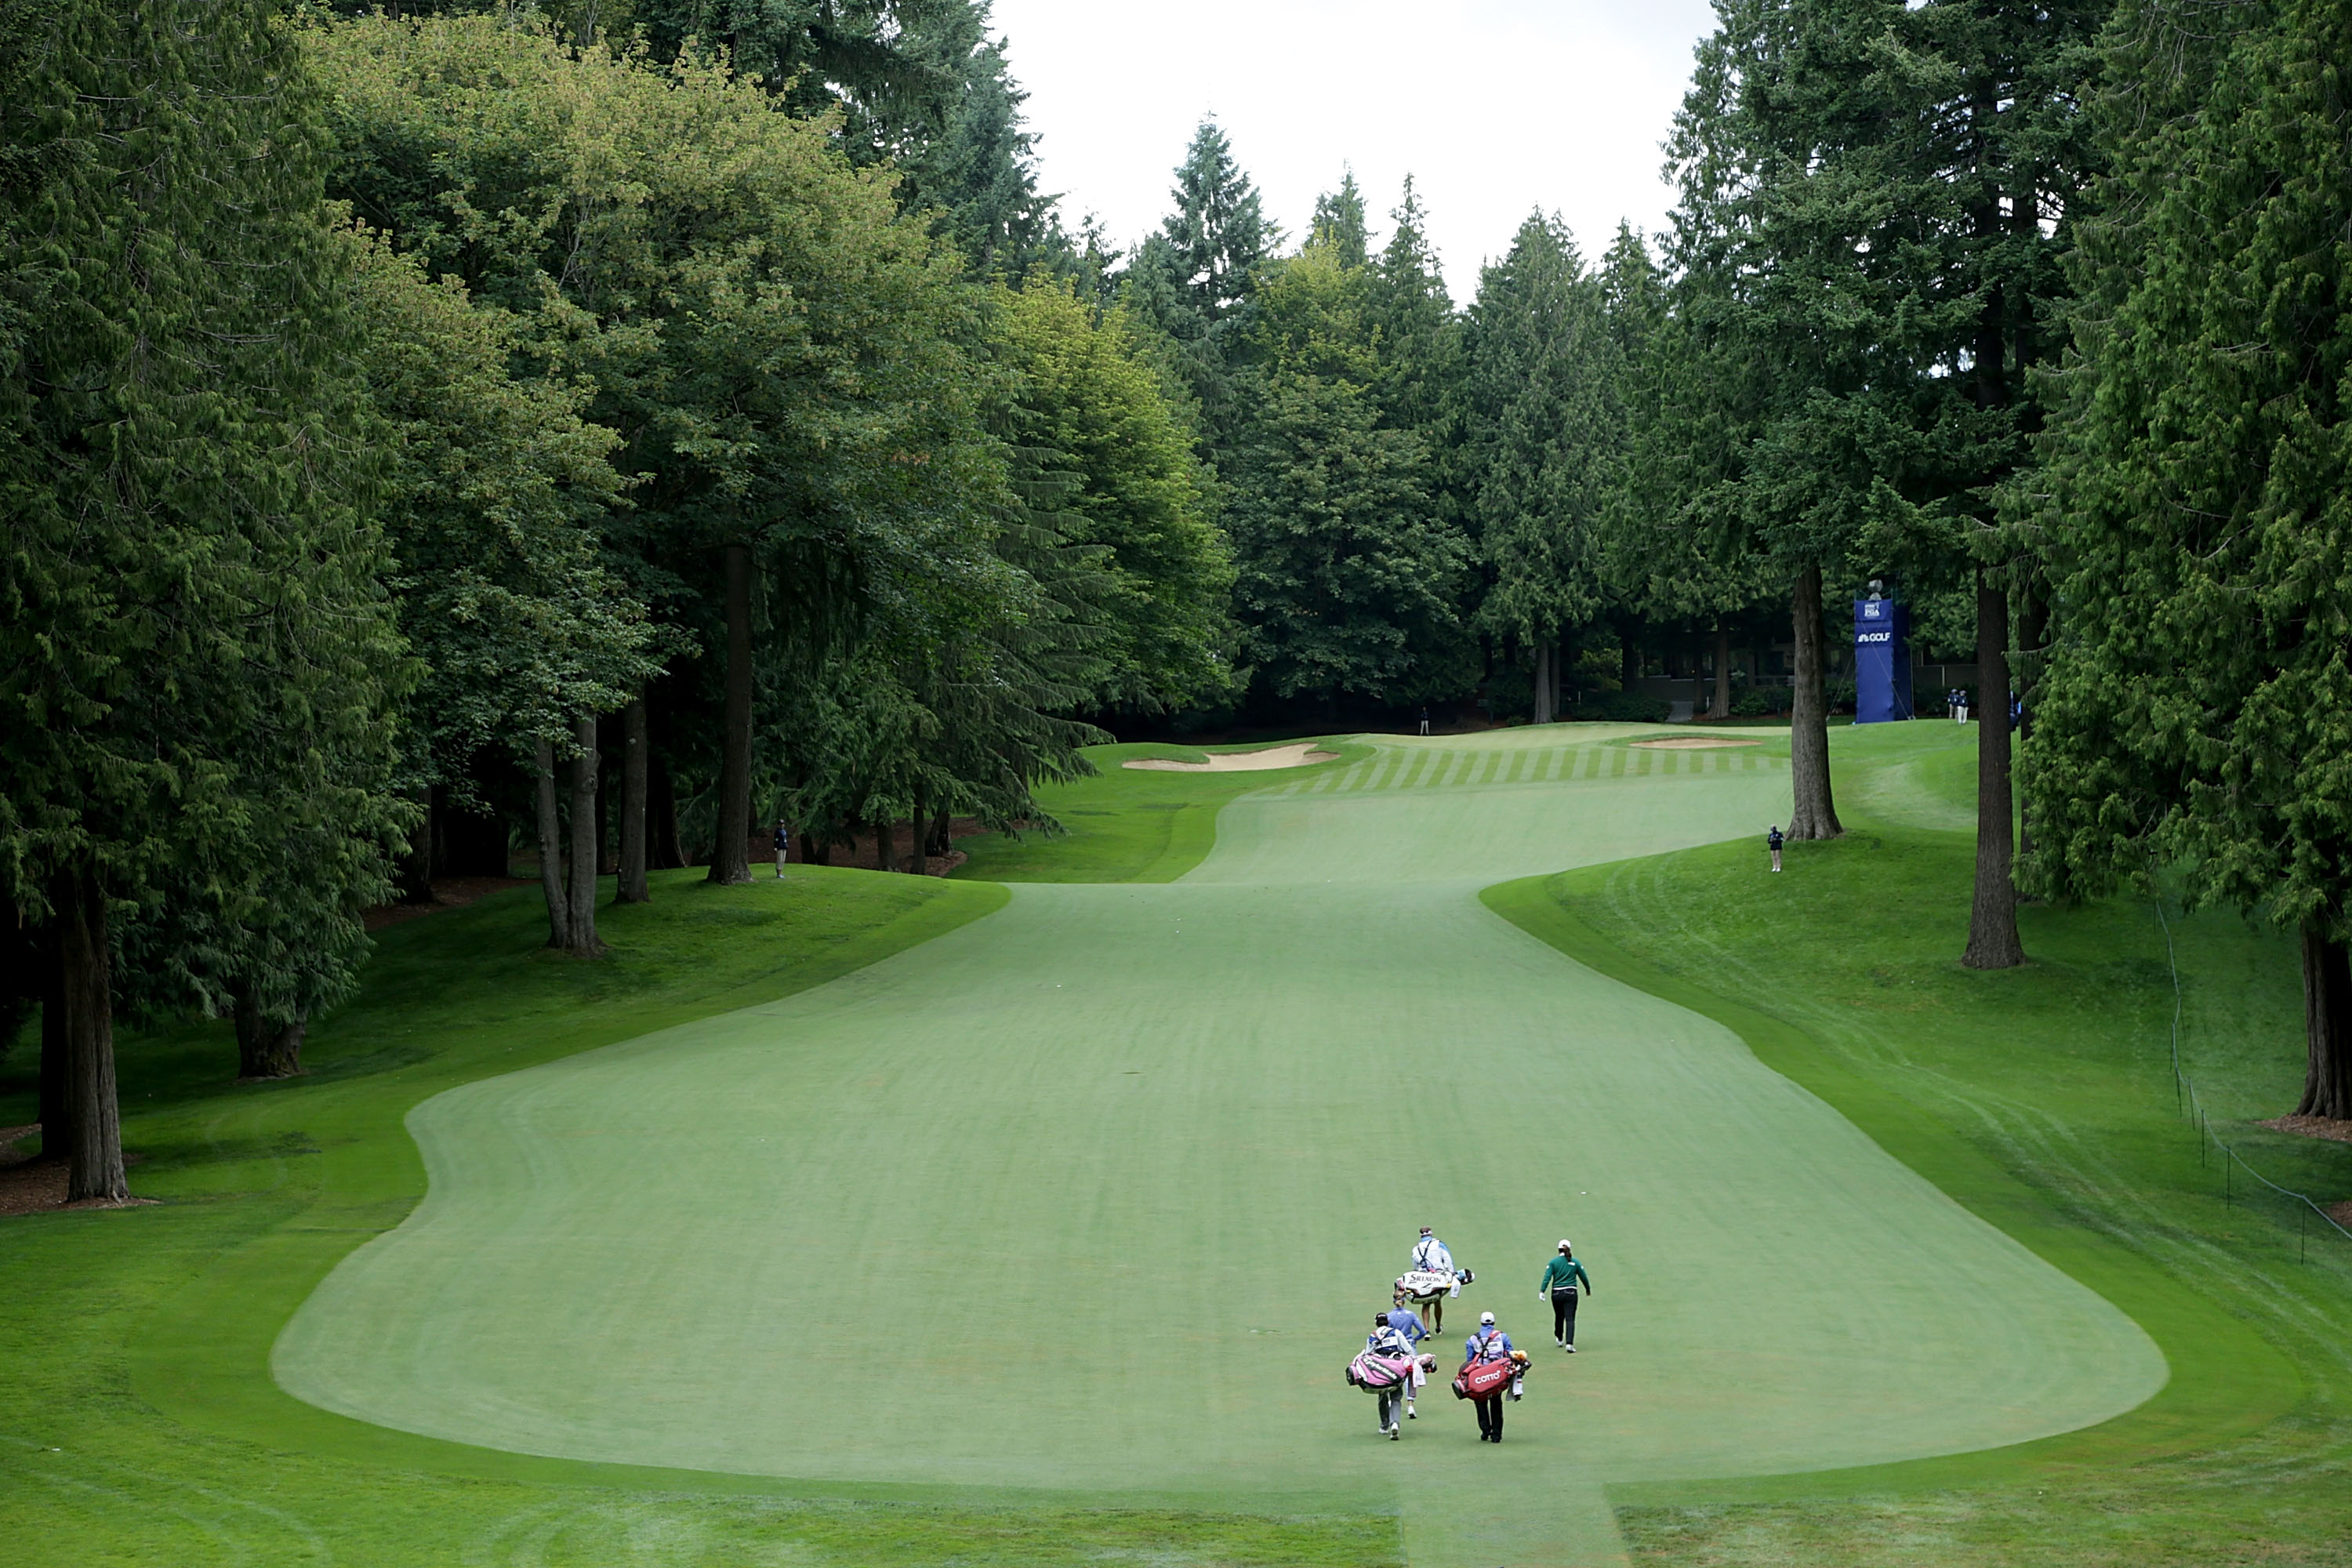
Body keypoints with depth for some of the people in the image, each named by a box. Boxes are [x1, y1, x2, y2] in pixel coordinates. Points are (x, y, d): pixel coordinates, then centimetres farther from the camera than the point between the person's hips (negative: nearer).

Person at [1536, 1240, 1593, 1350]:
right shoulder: (1575, 1262, 2)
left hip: (1556, 1294, 1)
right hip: (1571, 1294, -1)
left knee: (1559, 1317, 20)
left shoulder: (1553, 1262, 0)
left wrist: (1542, 1291, -15)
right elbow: (1584, 1277, 9)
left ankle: (1559, 1340, 39)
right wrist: (1588, 1289, 26)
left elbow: (1547, 1277, -11)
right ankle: (1569, 1344, -18)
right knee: (1570, 1319, -4)